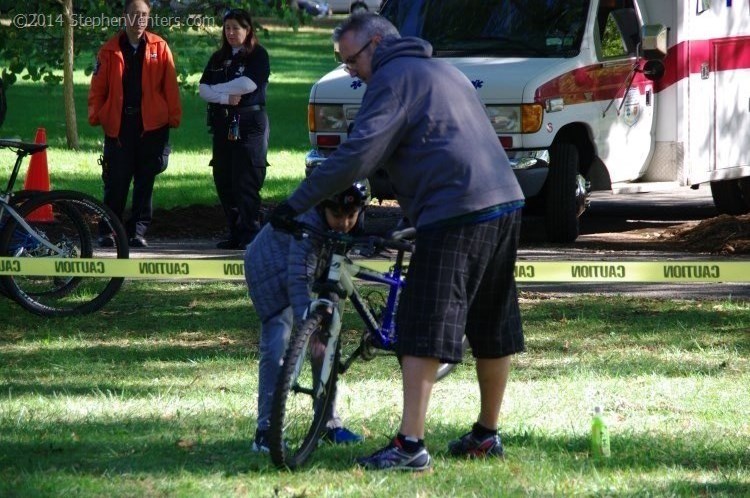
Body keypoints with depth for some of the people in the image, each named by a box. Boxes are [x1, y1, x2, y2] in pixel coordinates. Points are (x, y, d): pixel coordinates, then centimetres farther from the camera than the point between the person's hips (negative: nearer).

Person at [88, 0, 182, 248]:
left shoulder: (159, 47, 4)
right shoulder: (110, 50, 4)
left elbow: (170, 85, 2)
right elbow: (98, 86, 4)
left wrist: (173, 116, -4)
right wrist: (95, 114, -6)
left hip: (152, 124, 0)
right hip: (118, 123, 0)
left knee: (145, 181, 3)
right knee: (116, 181, 1)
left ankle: (138, 231, 10)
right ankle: (108, 231, 11)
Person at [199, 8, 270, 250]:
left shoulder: (258, 55, 0)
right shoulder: (218, 58, 17)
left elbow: (249, 84, -15)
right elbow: (203, 89, 6)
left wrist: (217, 89, -5)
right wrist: (225, 97, -13)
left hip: (250, 124, -6)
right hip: (223, 124, 6)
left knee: (246, 180, -11)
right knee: (223, 180, 3)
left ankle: (249, 233, -11)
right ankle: (235, 232, 9)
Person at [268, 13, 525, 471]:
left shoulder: (394, 77, -4)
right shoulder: (442, 70, 25)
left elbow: (359, 153, -14)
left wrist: (296, 204, -12)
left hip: (455, 216, -9)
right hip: (506, 205, 9)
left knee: (424, 331, -10)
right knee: (493, 330, 16)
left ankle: (410, 445, -15)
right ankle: (487, 435, 26)